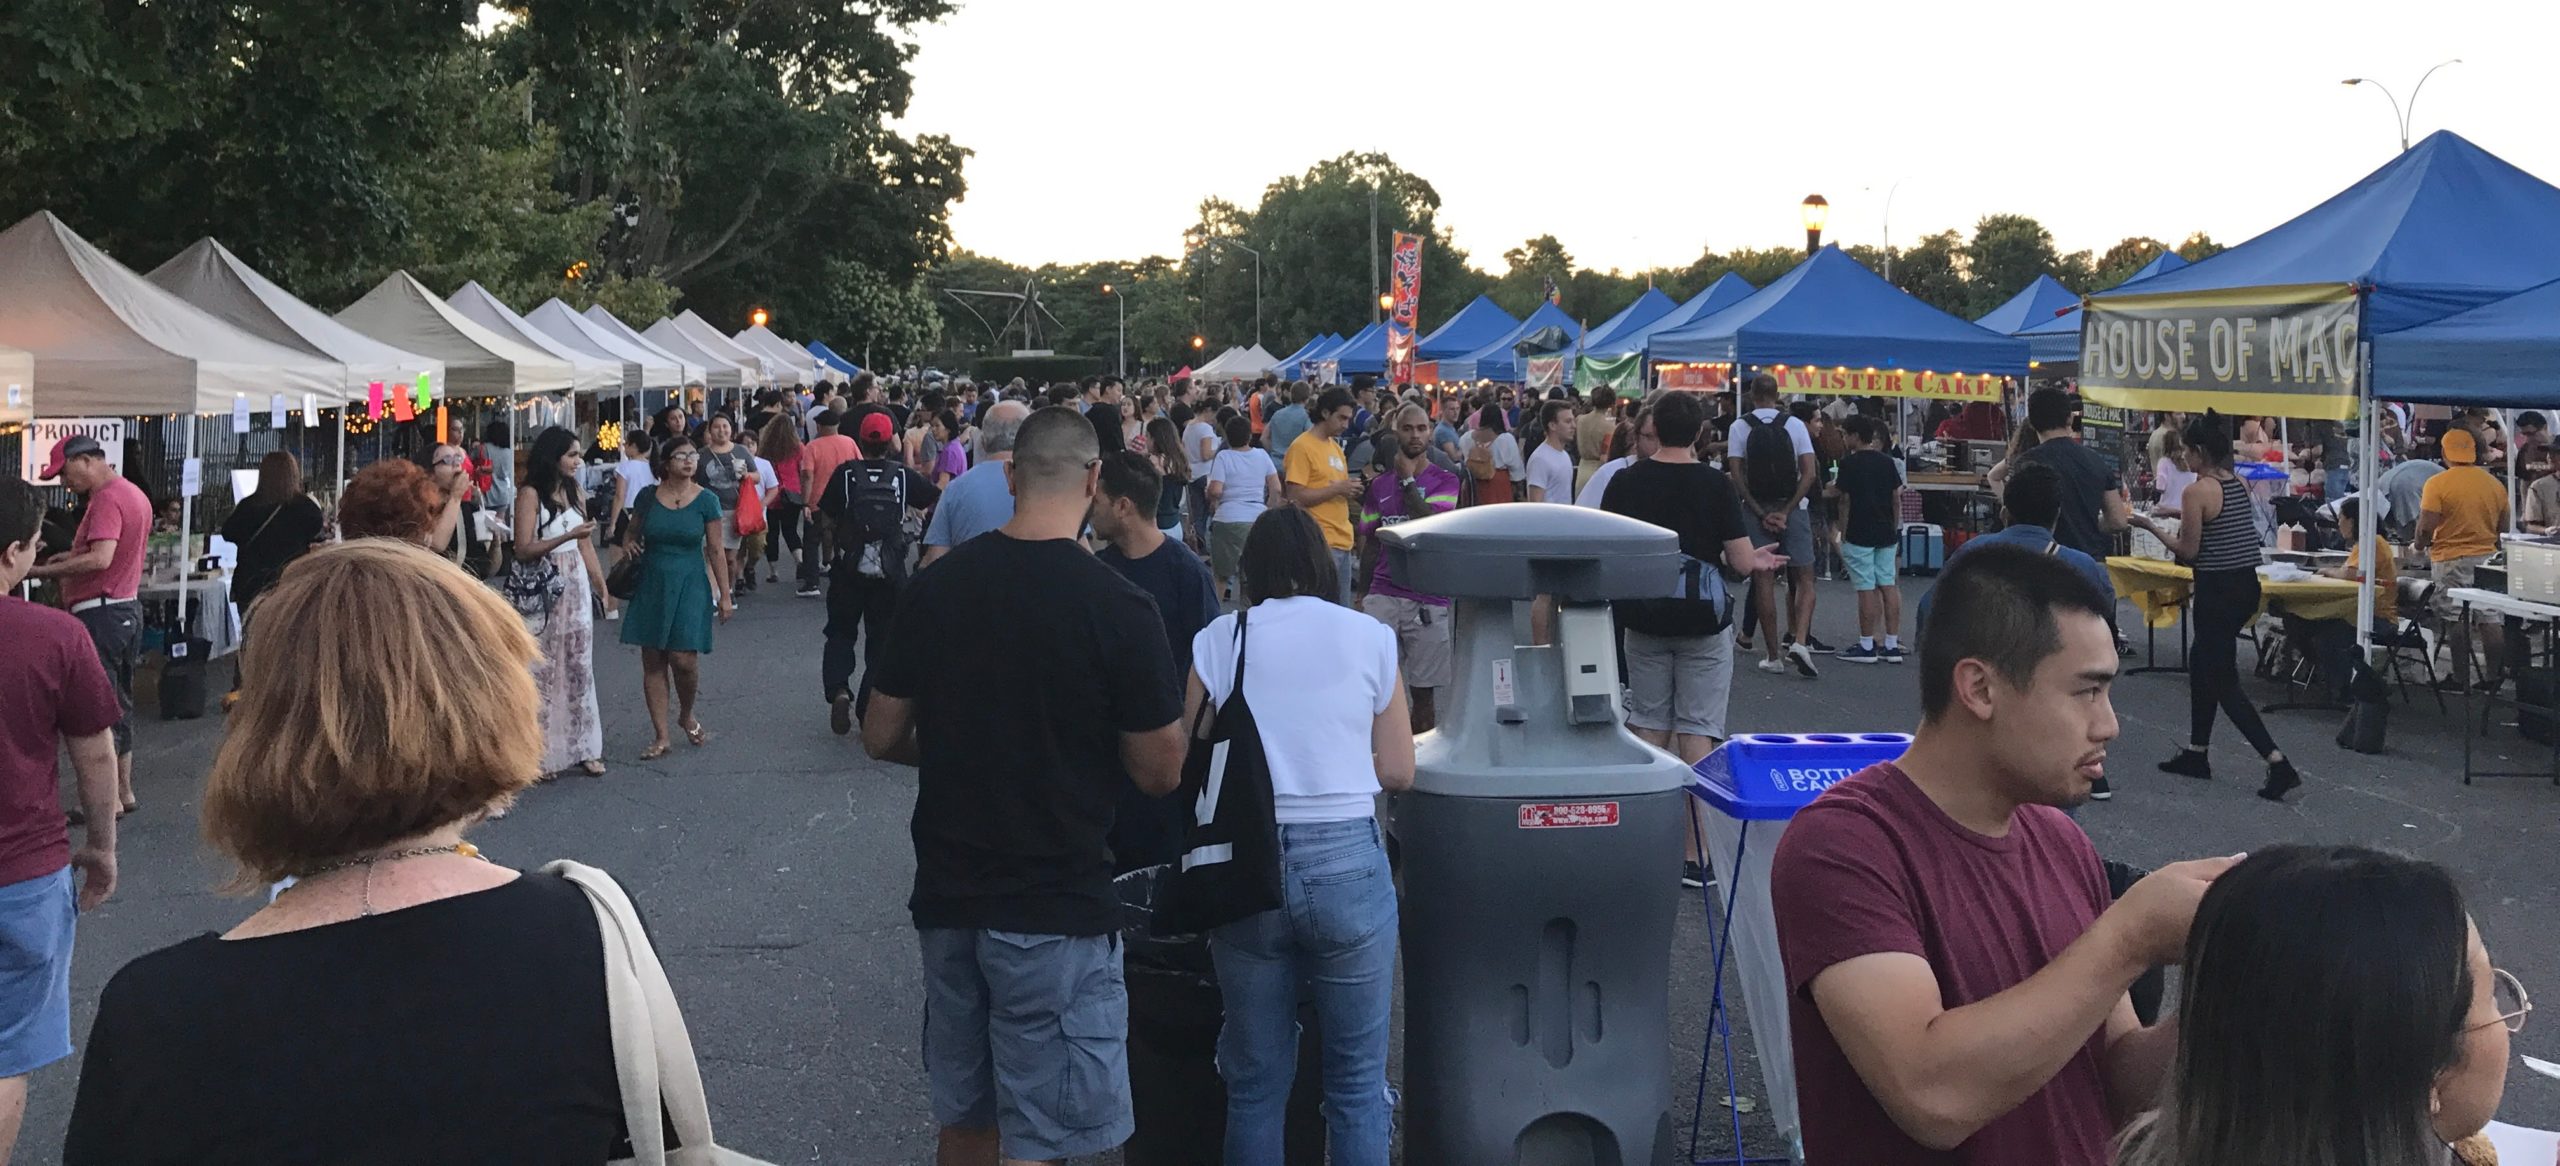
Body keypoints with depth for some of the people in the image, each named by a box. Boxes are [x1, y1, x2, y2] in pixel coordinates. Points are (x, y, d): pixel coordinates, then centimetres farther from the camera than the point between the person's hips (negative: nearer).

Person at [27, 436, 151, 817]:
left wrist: (41, 571, -26)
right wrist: (71, 557, 15)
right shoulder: (134, 493, 14)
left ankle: (109, 798, -3)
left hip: (101, 613, -10)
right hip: (128, 608, 10)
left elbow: (101, 559, -29)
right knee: (118, 703, 16)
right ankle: (124, 789, 22)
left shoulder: (106, 499, -18)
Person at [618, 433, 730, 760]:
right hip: (651, 585, 2)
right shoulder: (648, 496, 2)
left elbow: (716, 551, 0)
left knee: (684, 659, -10)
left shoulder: (705, 500, -3)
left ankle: (687, 715, 21)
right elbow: (635, 532, 18)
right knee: (652, 662, 3)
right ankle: (661, 736, 11)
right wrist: (628, 543, -5)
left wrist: (724, 594, -3)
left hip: (690, 586, -2)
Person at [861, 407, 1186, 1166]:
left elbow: (882, 738, 7)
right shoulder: (1116, 606, -15)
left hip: (947, 895, 5)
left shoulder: (936, 585, -1)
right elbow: (1160, 773, -10)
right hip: (1056, 904, -5)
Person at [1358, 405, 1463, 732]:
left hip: (1429, 599, -2)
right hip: (1384, 594, 2)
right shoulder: (1379, 485, 10)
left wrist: (1408, 479, -8)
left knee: (1423, 690, 6)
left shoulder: (1445, 481, 2)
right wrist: (1363, 593, 10)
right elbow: (1368, 543, 15)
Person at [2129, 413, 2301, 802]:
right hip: (2247, 585, 9)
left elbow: (2188, 551, -11)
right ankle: (2195, 753, 30)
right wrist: (2183, 515, 22)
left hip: (2217, 591, -9)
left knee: (2224, 683, -1)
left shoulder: (2197, 491, -16)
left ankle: (2278, 763, -8)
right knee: (2202, 666, 22)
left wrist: (2151, 526, 0)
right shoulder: (2239, 482, 7)